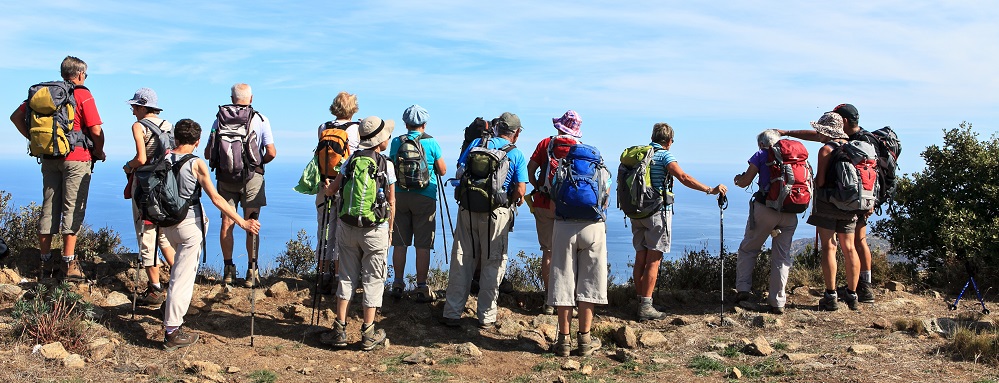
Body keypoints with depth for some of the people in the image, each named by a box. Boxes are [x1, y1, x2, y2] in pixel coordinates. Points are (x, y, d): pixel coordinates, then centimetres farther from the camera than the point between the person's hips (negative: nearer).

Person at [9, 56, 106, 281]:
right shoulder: (83, 95, -6)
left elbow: (16, 116, 13)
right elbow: (96, 130, -12)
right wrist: (99, 152, 3)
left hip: (49, 159, 5)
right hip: (77, 158, -5)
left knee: (49, 208, 10)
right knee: (73, 209, -2)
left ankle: (45, 262, 16)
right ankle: (68, 263, -2)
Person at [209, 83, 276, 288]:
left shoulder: (220, 120, 1)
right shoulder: (261, 120, -3)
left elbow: (208, 153, 0)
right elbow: (271, 153, -8)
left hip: (225, 178, 2)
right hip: (252, 177, -1)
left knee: (227, 223, 9)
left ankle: (228, 269, 12)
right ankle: (251, 271, 3)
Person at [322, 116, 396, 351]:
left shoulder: (351, 160, 2)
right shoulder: (386, 165, -7)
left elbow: (331, 190, 6)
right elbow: (391, 202, -2)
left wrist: (327, 186, 30)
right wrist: (390, 230, 10)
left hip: (347, 226, 4)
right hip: (375, 229, -3)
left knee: (347, 278, 12)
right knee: (372, 280, 5)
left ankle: (340, 330, 13)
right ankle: (368, 335, 9)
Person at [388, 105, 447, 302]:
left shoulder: (396, 142, 1)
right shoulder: (431, 143, -6)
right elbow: (442, 171, 1)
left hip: (400, 196, 3)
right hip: (425, 197, -3)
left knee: (400, 243, 11)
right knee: (422, 245, 1)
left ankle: (398, 284, 18)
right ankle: (421, 289, 4)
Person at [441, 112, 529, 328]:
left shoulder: (476, 144, 7)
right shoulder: (516, 155, 1)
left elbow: (459, 172, 4)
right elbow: (520, 191, -7)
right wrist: (512, 203, 13)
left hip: (467, 210, 2)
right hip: (496, 214, -2)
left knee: (461, 261, 9)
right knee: (493, 264, 9)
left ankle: (452, 314, 11)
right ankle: (486, 316, 13)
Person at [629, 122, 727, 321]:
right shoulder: (664, 155, -8)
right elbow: (684, 178, -21)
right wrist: (710, 190, -22)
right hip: (657, 212, -6)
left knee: (640, 258, 10)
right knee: (653, 260, -4)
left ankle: (640, 302, 16)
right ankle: (646, 307, -5)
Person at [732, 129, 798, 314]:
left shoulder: (761, 156, 4)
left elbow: (744, 182, 1)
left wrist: (737, 178, 24)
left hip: (766, 209, -4)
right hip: (790, 213, 4)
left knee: (749, 248, 13)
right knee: (782, 256, 8)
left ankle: (743, 288, 4)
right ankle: (778, 302, 6)